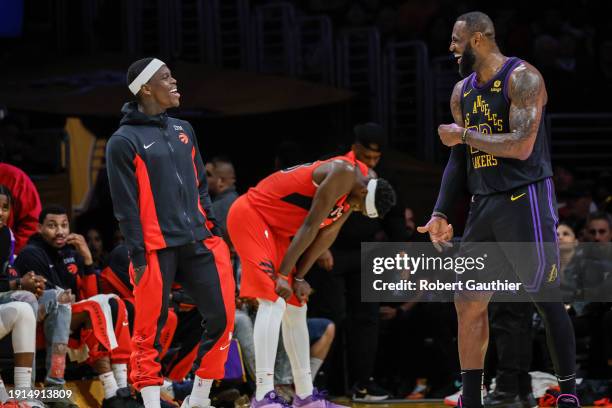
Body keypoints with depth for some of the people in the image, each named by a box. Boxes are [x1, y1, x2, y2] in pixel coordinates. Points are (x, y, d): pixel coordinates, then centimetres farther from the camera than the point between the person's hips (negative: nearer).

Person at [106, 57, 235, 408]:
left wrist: (214, 228, 11)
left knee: (223, 318, 2)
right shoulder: (124, 141, -4)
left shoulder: (183, 130, 16)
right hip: (157, 248, -6)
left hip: (198, 243, 6)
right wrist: (138, 256, -11)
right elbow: (126, 205, -6)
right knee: (150, 330, -5)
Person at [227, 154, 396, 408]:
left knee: (296, 308, 12)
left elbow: (326, 235, 9)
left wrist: (298, 277, 3)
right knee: (273, 301, -21)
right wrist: (283, 275, -19)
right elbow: (310, 226, -22)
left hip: (276, 229, 10)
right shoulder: (343, 173, -24)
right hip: (250, 215, -10)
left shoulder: (354, 188, 7)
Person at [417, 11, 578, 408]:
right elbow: (459, 159, 19)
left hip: (526, 200, -8)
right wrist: (441, 214, 10)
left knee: (547, 299, -4)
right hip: (484, 205, 8)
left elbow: (521, 146, -23)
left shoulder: (522, 78, -12)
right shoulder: (462, 92, 12)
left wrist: (463, 135, -14)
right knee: (468, 304, 5)